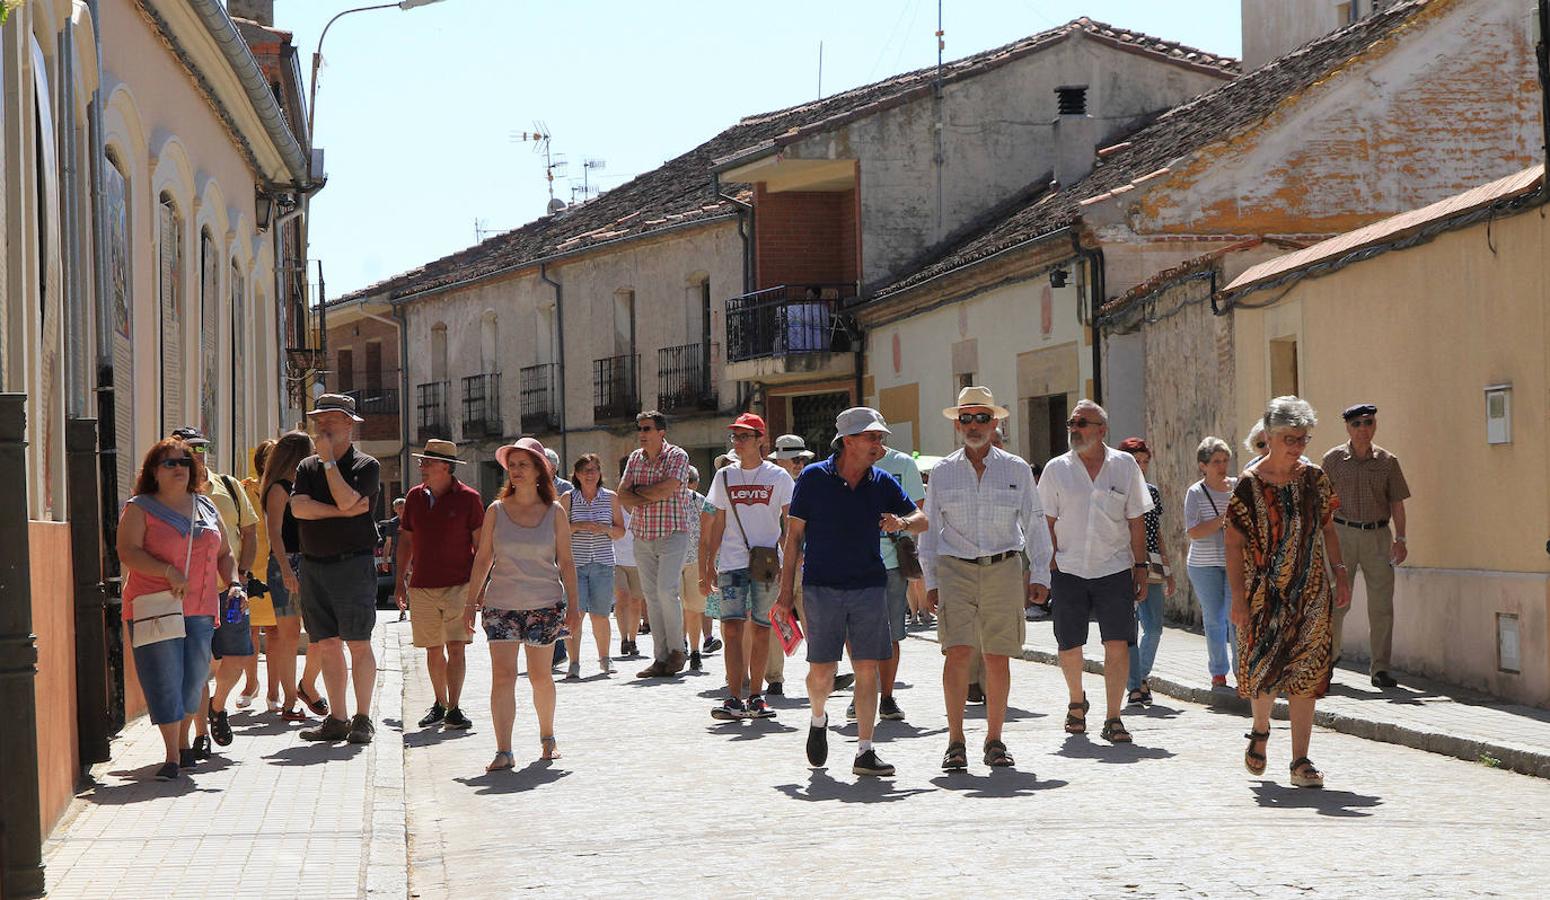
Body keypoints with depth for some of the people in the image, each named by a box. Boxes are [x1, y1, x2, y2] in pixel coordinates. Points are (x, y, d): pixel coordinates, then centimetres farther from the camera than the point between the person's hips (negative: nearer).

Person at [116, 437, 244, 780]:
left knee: (194, 679, 8)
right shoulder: (139, 509, 0)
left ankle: (184, 742, 29)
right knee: (166, 681, -7)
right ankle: (172, 756, -3)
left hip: (200, 610, 5)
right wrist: (168, 572, -22)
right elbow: (128, 552, -12)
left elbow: (224, 554, 21)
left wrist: (233, 584, 3)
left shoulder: (206, 508, 16)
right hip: (156, 608, -5)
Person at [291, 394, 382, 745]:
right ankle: (336, 719, 12)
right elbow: (298, 507, -3)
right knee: (327, 645, 6)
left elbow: (346, 499, -17)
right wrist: (342, 511, -12)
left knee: (358, 643, -5)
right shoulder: (307, 467, 14)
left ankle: (362, 719, -1)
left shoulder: (366, 466, 0)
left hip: (352, 563, -5)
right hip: (313, 565, 5)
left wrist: (328, 459, -10)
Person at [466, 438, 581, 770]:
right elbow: (483, 558, 9)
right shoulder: (496, 511, 5)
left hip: (544, 605, 0)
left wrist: (573, 603, -1)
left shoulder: (554, 512, 3)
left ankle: (547, 737, 29)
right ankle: (503, 752, -12)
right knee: (502, 676, -10)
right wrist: (471, 601, 7)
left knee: (540, 676, 6)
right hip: (502, 604, 0)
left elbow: (565, 561, 5)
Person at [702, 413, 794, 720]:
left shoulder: (778, 477, 3)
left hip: (767, 563, -1)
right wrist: (708, 567, 9)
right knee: (732, 629, -10)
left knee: (760, 631, 4)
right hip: (731, 564, 1)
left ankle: (755, 697, 13)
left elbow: (790, 523, 3)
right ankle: (734, 698, -12)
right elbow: (717, 526, 14)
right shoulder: (724, 477, 10)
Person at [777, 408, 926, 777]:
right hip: (822, 586, -2)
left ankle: (864, 752, 3)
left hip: (869, 586, 2)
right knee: (821, 670, -2)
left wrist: (901, 522, -14)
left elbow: (921, 520, 11)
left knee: (868, 668, -2)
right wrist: (786, 590, -1)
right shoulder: (813, 478, -2)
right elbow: (794, 535, 2)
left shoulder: (882, 483, 6)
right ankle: (818, 720, 31)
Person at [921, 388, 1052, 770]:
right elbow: (930, 530, 11)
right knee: (957, 652, -13)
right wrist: (930, 582, 5)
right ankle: (955, 742, -8)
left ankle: (994, 740, 12)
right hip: (955, 570, -1)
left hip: (1003, 570, 1)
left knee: (998, 658, 1)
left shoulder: (1017, 470, 8)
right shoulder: (942, 472, 8)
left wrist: (1039, 576, 4)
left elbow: (1035, 524, 11)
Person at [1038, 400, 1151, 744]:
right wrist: (1047, 565, -2)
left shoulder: (1124, 465, 4)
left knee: (1117, 645, -9)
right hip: (1068, 571, 1)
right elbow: (1047, 523, 6)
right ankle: (1076, 702, 33)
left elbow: (1136, 521, 7)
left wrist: (1140, 567, 3)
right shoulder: (1056, 469, 4)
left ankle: (1113, 719, -2)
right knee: (1069, 648, 6)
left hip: (1114, 570, -1)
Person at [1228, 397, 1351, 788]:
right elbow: (1234, 544, -6)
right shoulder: (1250, 485, -6)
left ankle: (1300, 761, 1)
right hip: (1264, 594, -3)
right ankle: (1261, 731, 31)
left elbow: (1328, 529, 14)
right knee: (1263, 667, 0)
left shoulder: (1314, 479, 5)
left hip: (1309, 593, 3)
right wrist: (1238, 598, -11)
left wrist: (1341, 574, 5)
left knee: (1305, 674, -2)